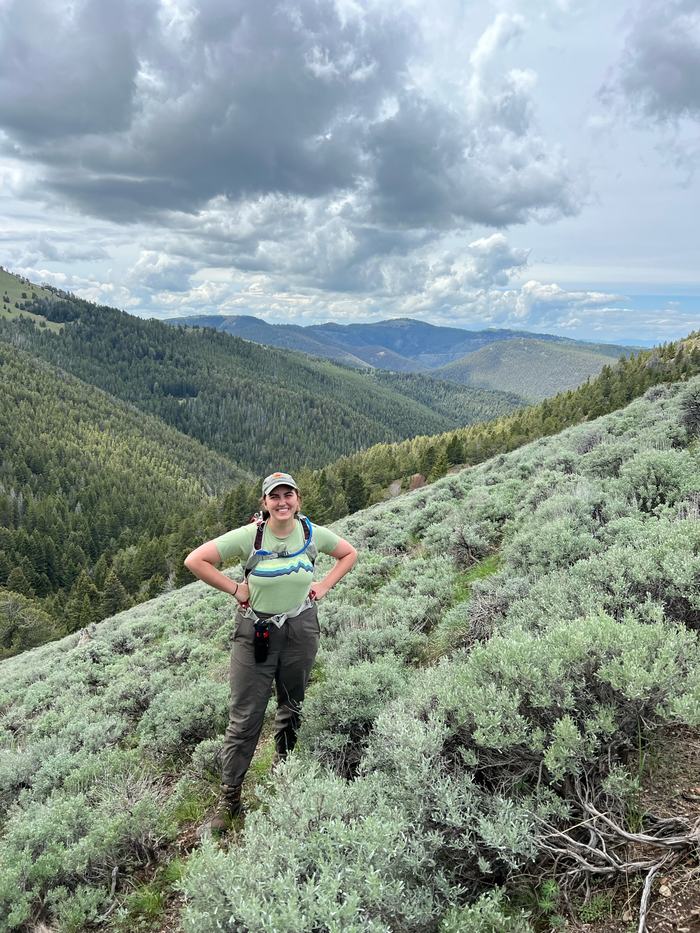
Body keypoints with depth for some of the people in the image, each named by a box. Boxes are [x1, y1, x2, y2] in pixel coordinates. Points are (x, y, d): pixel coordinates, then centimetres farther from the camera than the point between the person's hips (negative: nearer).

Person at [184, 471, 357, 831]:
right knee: (245, 716, 1)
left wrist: (324, 586, 1)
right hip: (255, 632, -3)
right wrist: (235, 589, -12)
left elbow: (349, 553, 12)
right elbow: (195, 560, -13)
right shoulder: (249, 536, -15)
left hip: (300, 629, 3)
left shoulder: (312, 533, -6)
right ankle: (229, 797, 17)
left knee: (292, 707, 18)